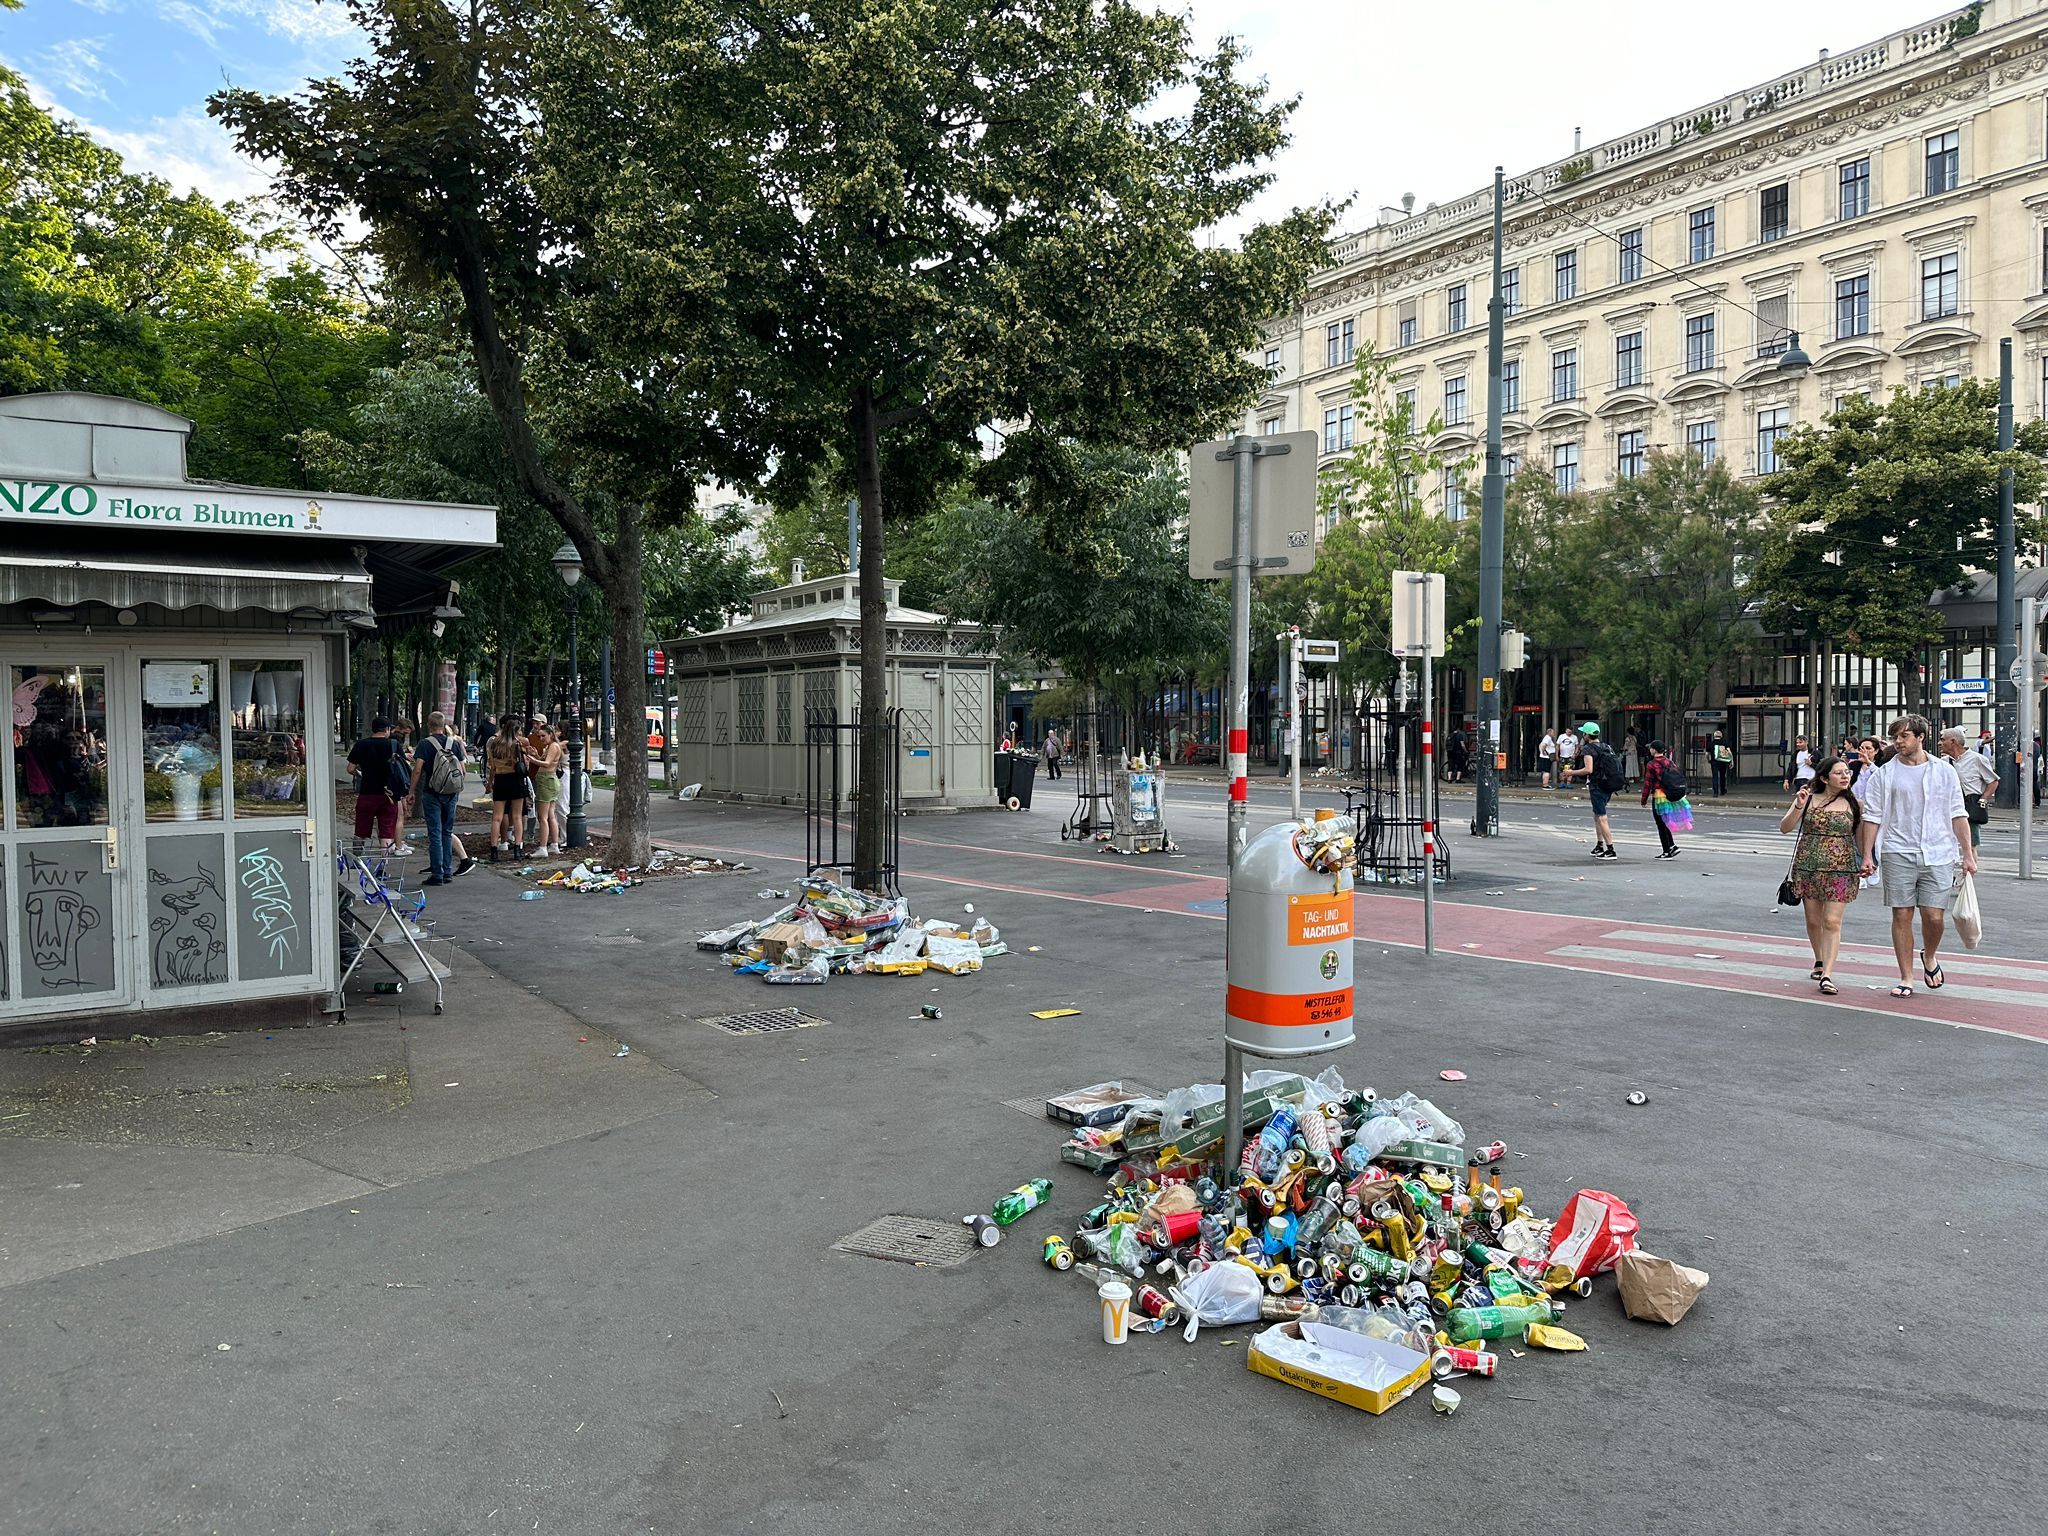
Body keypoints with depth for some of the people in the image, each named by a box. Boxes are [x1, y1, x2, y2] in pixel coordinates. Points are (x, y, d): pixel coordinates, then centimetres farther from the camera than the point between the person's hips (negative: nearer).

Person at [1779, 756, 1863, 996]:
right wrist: (1798, 807, -20)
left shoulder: (1854, 804, 4)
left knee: (1832, 922, -9)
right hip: (1808, 866, 1)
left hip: (1841, 869, -1)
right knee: (1813, 920, 10)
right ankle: (1819, 961, 33)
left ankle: (1827, 974, -10)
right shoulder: (1808, 799, 2)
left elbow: (1860, 837, 13)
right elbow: (1784, 828, -5)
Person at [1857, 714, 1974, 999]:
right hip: (1898, 853, 0)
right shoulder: (1884, 775, 6)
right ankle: (1906, 978, 10)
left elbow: (1957, 816, 9)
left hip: (1937, 854, 0)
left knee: (1935, 917, -4)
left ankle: (1929, 957, 28)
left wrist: (1968, 854, 6)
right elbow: (1872, 816, 6)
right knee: (1901, 916, 1)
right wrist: (1867, 855, 0)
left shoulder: (1944, 772, 8)